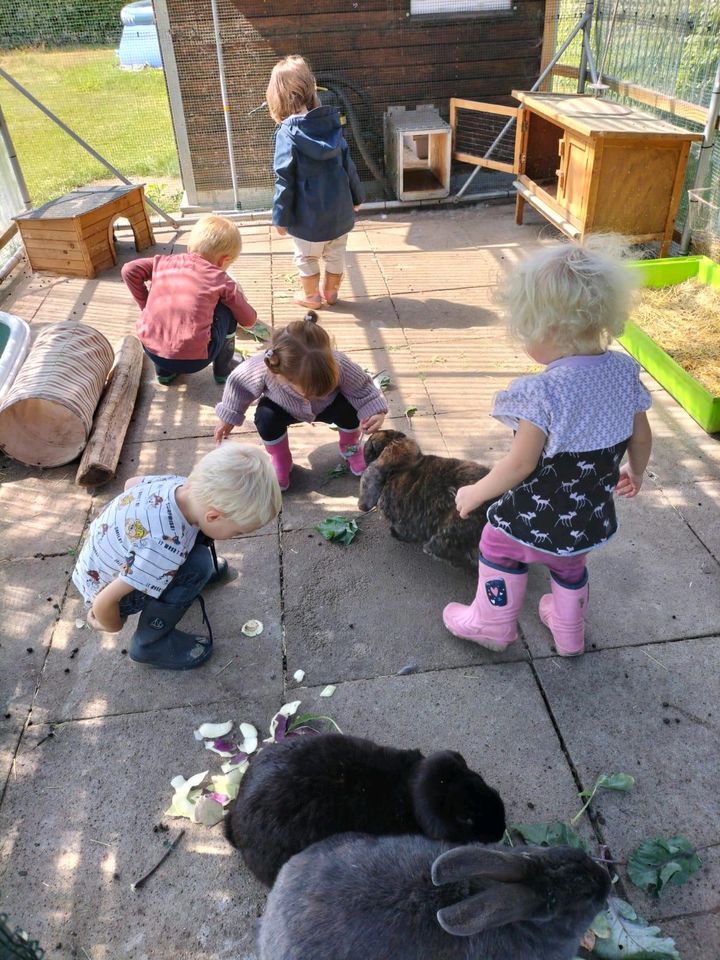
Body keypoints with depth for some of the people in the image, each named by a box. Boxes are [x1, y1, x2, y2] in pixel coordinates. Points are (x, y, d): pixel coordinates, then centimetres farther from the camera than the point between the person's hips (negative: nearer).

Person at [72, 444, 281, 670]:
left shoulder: (181, 484, -19)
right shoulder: (165, 548, -40)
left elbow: (131, 482, 4)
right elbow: (104, 601, -33)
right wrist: (113, 626, -10)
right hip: (103, 587, -7)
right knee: (197, 566, -26)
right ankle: (150, 643, -7)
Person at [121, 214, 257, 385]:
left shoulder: (166, 262, 10)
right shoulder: (221, 280, 3)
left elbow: (129, 270, 4)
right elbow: (248, 320, 12)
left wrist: (145, 305, 16)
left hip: (151, 350, 4)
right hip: (192, 360, -4)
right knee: (227, 311, 16)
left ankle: (164, 371, 35)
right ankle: (223, 370, 26)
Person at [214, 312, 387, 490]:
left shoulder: (339, 365, -42)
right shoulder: (261, 369, -42)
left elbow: (363, 388, -25)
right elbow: (238, 383, -20)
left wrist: (376, 412, -44)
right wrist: (227, 419, -9)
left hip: (327, 408, 0)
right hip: (287, 409, 0)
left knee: (349, 408, -30)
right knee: (265, 418, -30)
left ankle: (350, 447, 7)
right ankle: (281, 461, 3)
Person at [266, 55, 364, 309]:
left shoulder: (288, 133, -17)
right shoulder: (331, 123, -2)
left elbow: (285, 179, -16)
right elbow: (348, 164, 5)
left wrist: (281, 217, -8)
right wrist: (356, 197, 17)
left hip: (309, 214, -5)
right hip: (340, 208, 5)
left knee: (306, 258, 18)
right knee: (336, 254, 22)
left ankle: (311, 296, 32)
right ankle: (330, 292, 38)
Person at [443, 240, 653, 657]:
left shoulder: (544, 391, -31)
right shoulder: (625, 370, -10)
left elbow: (521, 464, -26)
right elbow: (641, 437, 3)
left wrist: (475, 493, -10)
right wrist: (635, 473, 23)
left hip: (538, 520, -6)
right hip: (591, 518, 6)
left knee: (497, 548, 23)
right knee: (570, 567, 32)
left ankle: (492, 626, 41)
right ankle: (570, 633, 54)